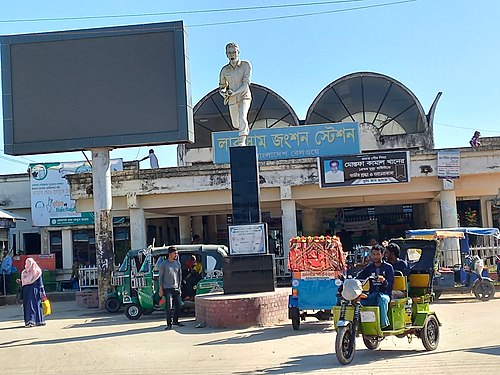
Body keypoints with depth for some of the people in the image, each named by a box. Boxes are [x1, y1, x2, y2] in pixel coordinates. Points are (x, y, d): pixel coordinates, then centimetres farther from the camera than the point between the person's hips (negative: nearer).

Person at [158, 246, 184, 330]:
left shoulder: (178, 263, 11)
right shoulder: (164, 264, -2)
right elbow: (160, 277, -1)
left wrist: (179, 286, 11)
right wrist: (161, 289, -5)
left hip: (176, 288, 5)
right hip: (167, 288, -5)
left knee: (178, 305, 4)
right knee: (168, 307, -7)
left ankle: (175, 321, 23)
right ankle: (169, 324, 1)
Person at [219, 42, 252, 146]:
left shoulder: (246, 65, -10)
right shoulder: (224, 70, -2)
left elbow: (246, 84, -15)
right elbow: (222, 86, 10)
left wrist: (233, 92, -24)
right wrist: (224, 94, -12)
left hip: (244, 96, -3)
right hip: (232, 100, 4)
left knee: (242, 117, -29)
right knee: (236, 124, 16)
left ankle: (242, 141, -30)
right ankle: (246, 129, 51)